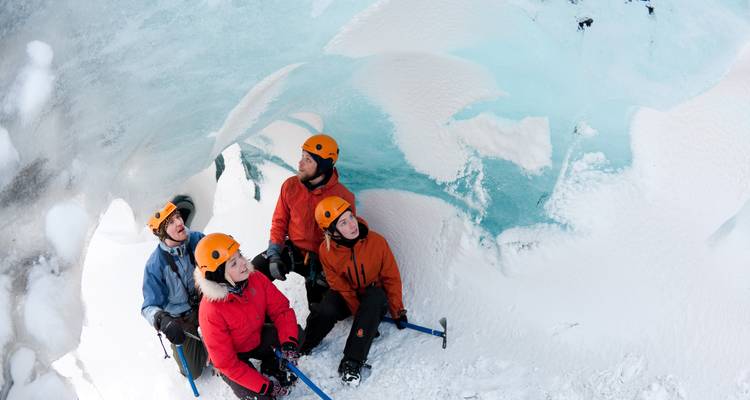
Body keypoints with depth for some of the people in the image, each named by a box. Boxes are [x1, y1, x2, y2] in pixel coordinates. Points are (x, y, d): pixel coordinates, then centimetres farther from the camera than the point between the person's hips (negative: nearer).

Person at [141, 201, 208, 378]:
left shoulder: (198, 240, -16)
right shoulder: (155, 264, -24)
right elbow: (150, 307, -19)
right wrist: (163, 321, -41)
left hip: (205, 302, 3)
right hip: (179, 317, -3)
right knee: (193, 371, 1)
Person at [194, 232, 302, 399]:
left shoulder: (256, 279, -21)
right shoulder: (211, 311, -34)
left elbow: (281, 309, -11)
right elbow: (226, 362, -28)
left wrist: (289, 342, -29)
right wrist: (265, 387, -27)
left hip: (257, 338, 5)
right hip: (233, 356, -5)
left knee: (296, 333, -15)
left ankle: (272, 365, 10)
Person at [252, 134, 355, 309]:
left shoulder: (343, 197, -16)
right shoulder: (291, 185, -7)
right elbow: (279, 222, 2)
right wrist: (274, 255, -11)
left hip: (321, 259, -3)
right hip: (291, 249, 3)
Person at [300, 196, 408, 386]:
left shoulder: (377, 242, -20)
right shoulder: (326, 250, -17)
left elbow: (391, 278, -9)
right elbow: (340, 286, -13)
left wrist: (398, 312, -5)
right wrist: (366, 320, -18)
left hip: (374, 294, 0)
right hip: (346, 295, 0)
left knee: (376, 297, -34)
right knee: (326, 310, -31)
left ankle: (352, 362, -33)